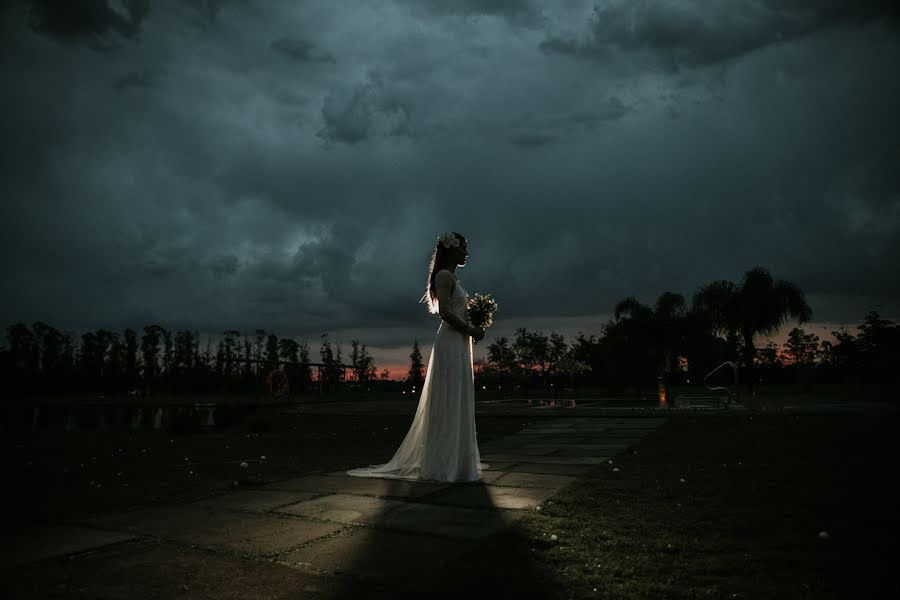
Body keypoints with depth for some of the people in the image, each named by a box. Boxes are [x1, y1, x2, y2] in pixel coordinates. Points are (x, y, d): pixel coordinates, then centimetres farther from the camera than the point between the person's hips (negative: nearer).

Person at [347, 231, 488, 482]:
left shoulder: (452, 277, 20)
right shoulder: (444, 276, -9)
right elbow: (444, 311, -20)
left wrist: (472, 327, 8)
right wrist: (471, 330, -13)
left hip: (458, 344, 10)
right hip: (451, 343, -10)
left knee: (457, 403, 13)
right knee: (449, 403, -7)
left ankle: (455, 459, 21)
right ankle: (444, 464, -1)